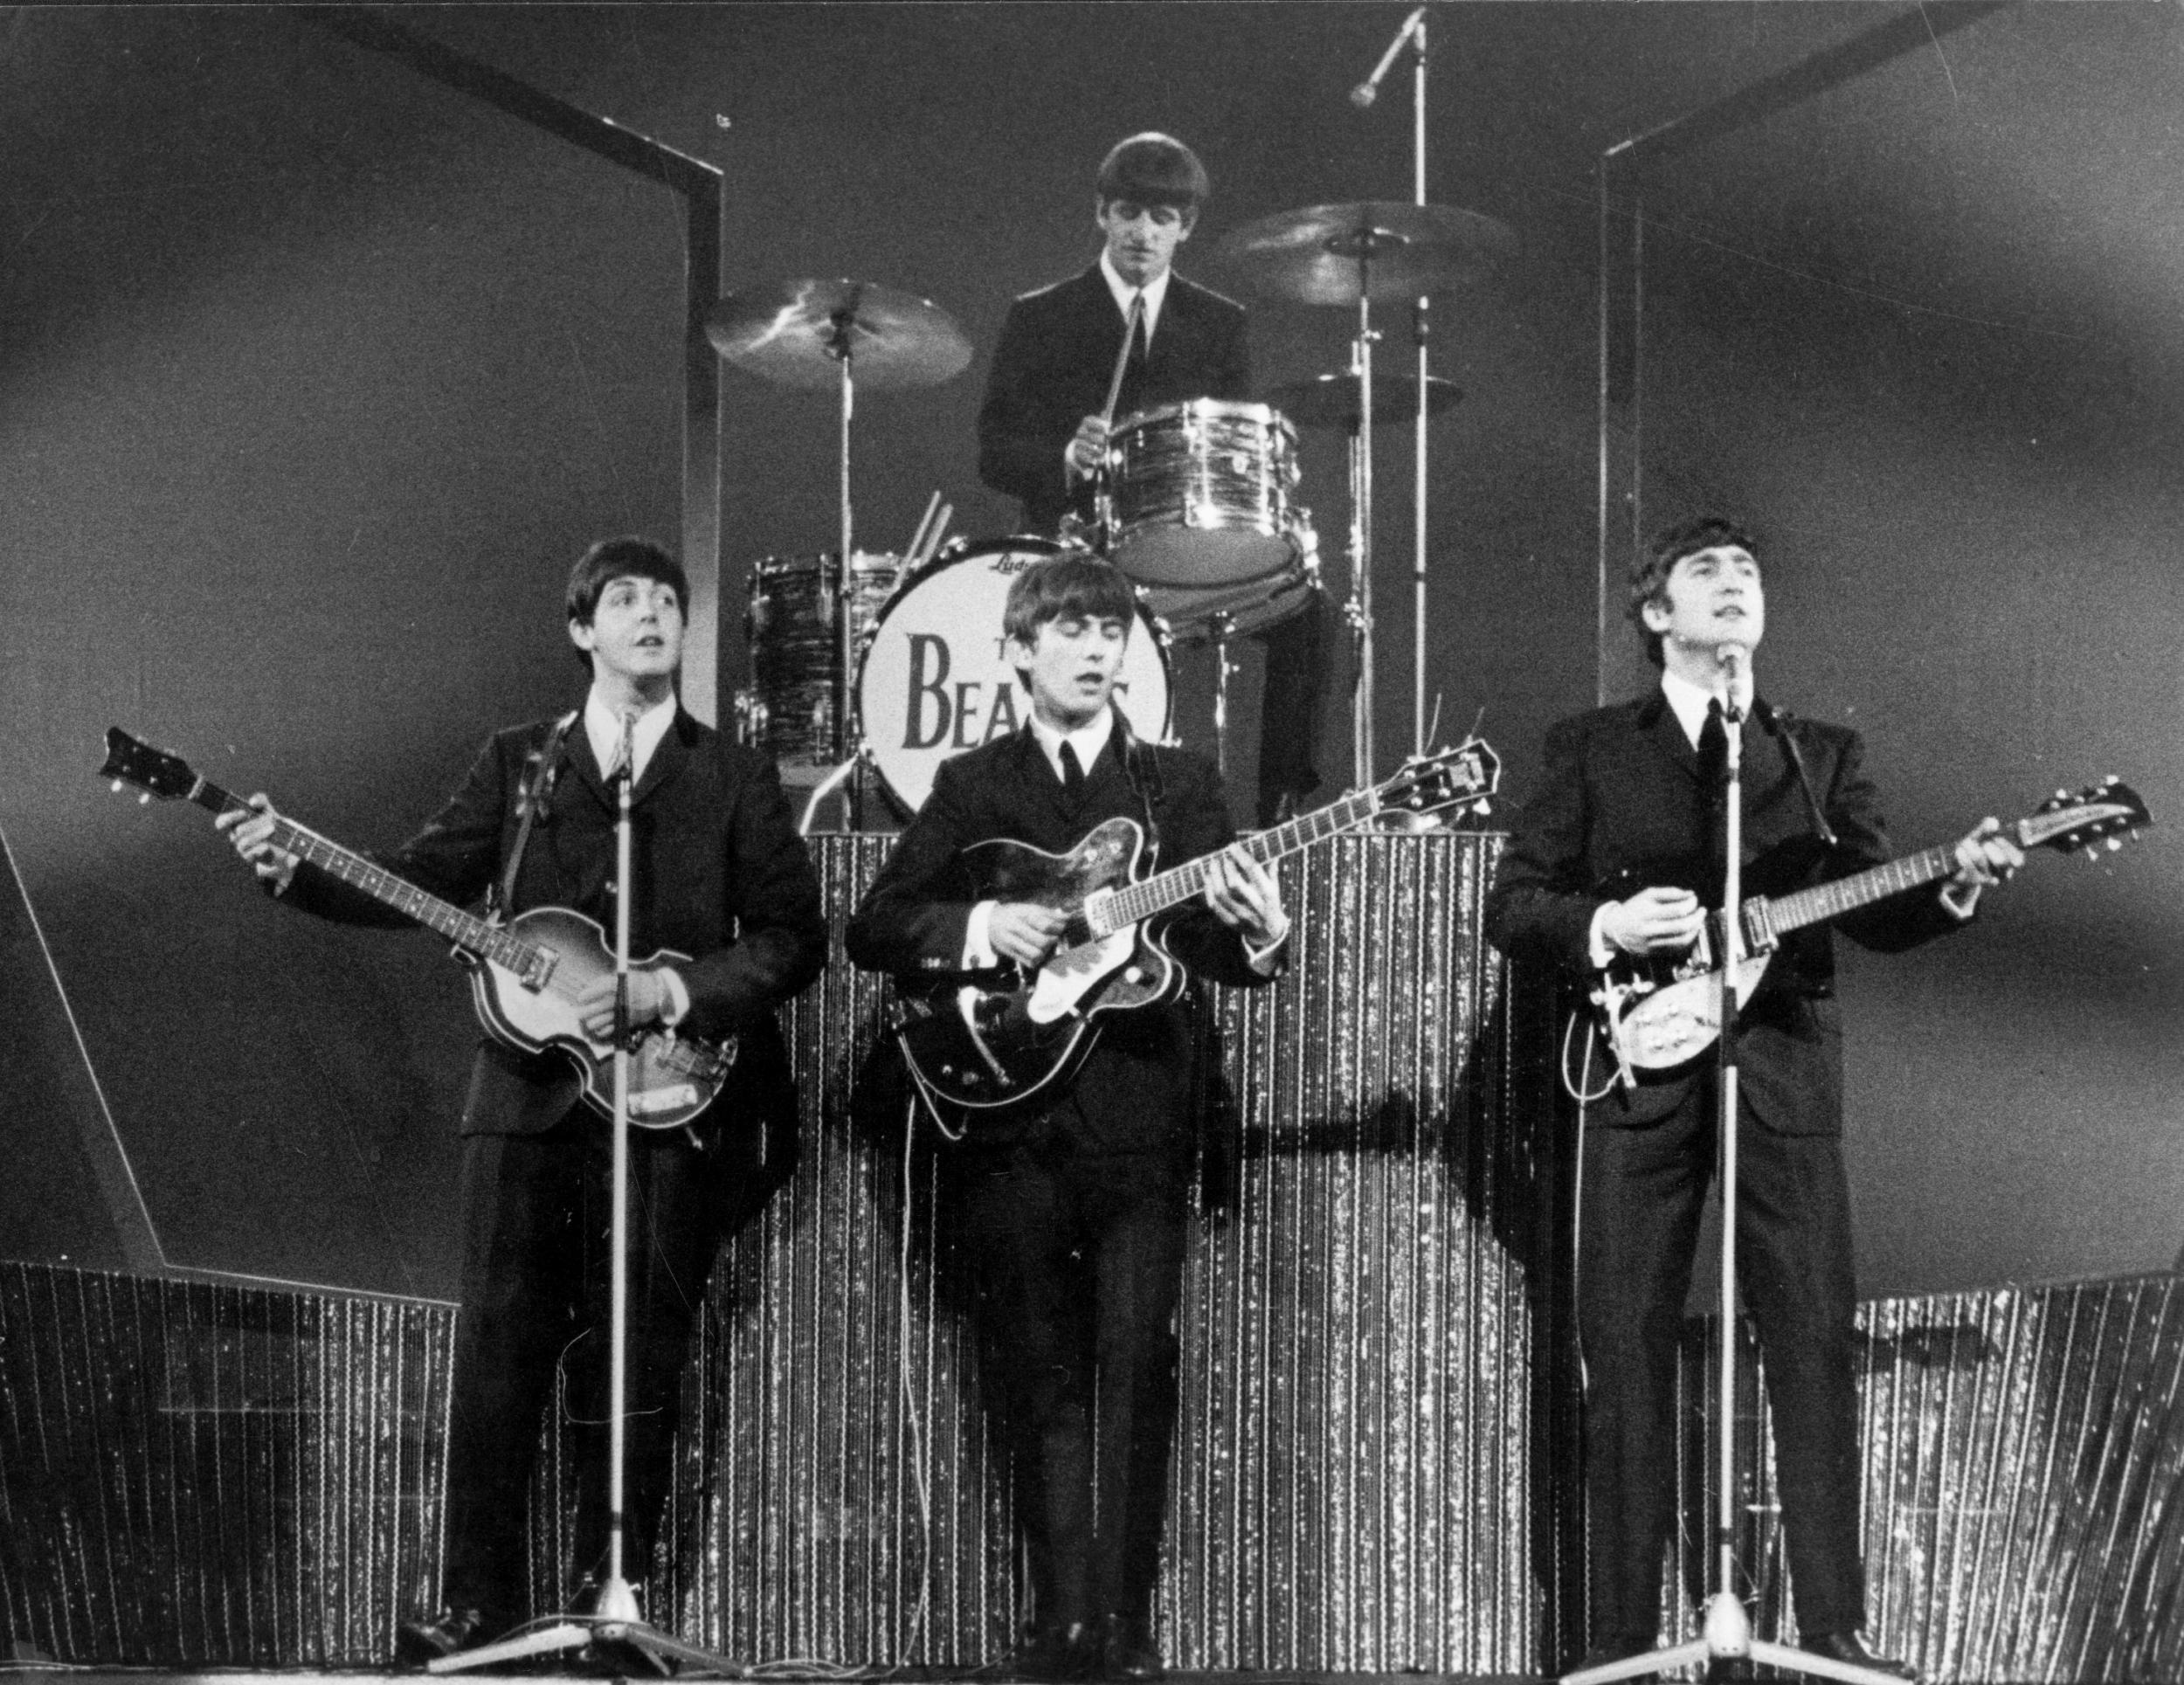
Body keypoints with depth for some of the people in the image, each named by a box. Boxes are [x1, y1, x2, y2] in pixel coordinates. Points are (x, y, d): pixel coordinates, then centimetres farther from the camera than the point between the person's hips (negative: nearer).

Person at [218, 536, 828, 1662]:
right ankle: (477, 1601, 6)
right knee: (499, 1347, -1)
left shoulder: (733, 780, 6)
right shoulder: (517, 765, 11)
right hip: (528, 1093, 1)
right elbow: (423, 880, 6)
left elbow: (793, 937, 0)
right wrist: (295, 871, -10)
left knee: (633, 1365, 2)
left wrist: (671, 992, -13)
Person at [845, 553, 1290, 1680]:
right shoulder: (970, 787, 11)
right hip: (1009, 1119, 1)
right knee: (1041, 1377, 4)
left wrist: (1257, 937, -22)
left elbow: (1213, 947, 1)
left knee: (1134, 1368, -7)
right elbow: (872, 929, 7)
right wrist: (980, 929, -10)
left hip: (1138, 1118, -1)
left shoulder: (1178, 784, 11)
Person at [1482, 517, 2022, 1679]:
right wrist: (1607, 925, -11)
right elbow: (1511, 908, 7)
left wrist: (1956, 885, -10)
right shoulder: (1590, 751, 11)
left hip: (1785, 1073, 1)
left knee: (1816, 1344, -4)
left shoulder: (1823, 755, 16)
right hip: (1639, 1073, -1)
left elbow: (1874, 915, 9)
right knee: (1626, 1352, -2)